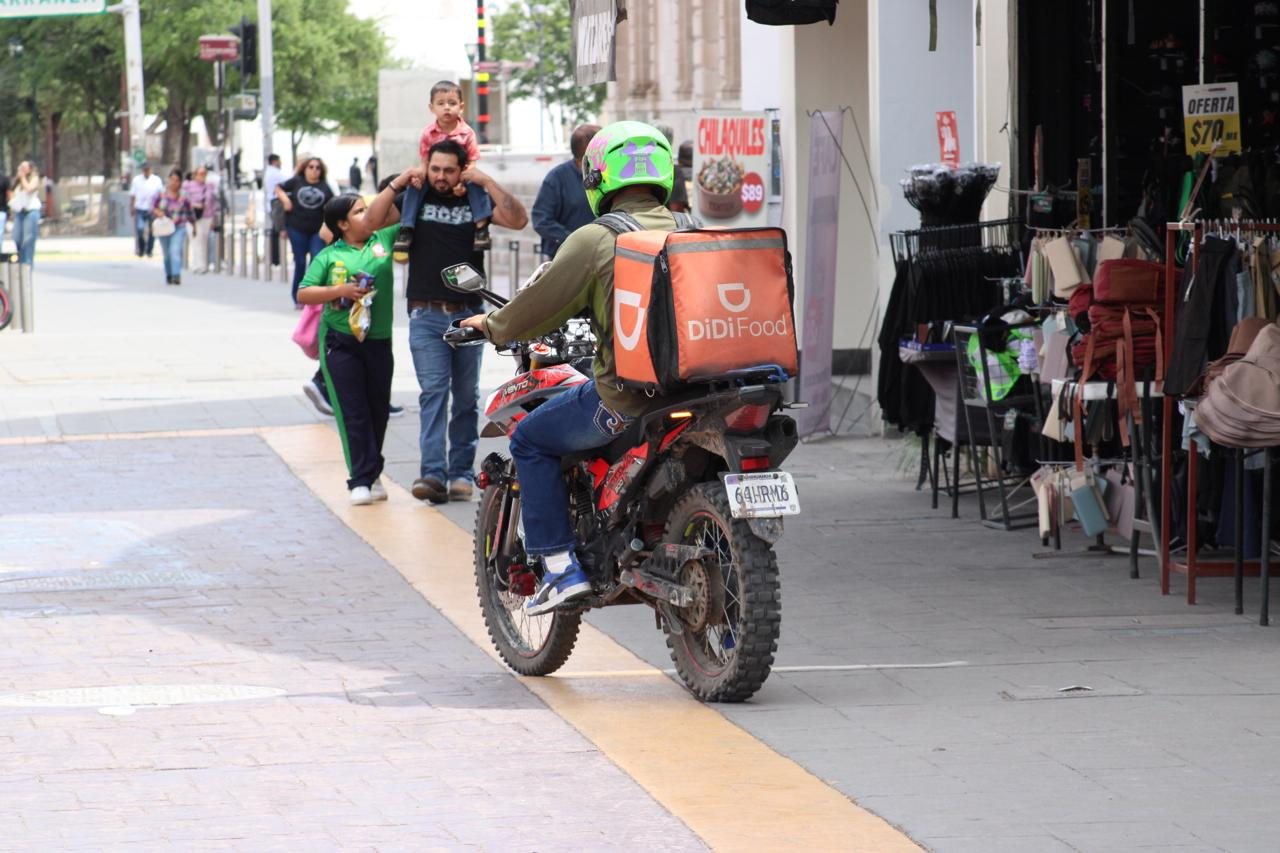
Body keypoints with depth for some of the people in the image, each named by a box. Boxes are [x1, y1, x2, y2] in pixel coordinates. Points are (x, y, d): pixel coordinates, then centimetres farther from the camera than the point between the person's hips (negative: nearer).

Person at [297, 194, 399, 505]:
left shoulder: (384, 240, 10)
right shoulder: (329, 256, 3)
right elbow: (303, 294, -1)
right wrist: (339, 291, -13)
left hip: (379, 341, 3)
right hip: (340, 342, -3)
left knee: (378, 409, 9)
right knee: (352, 412, -5)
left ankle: (372, 474, 22)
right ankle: (361, 479, -5)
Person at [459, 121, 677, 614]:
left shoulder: (594, 240, -9)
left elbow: (535, 310, -5)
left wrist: (490, 325, 17)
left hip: (626, 395, -6)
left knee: (530, 439, 13)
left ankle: (560, 567, 5)